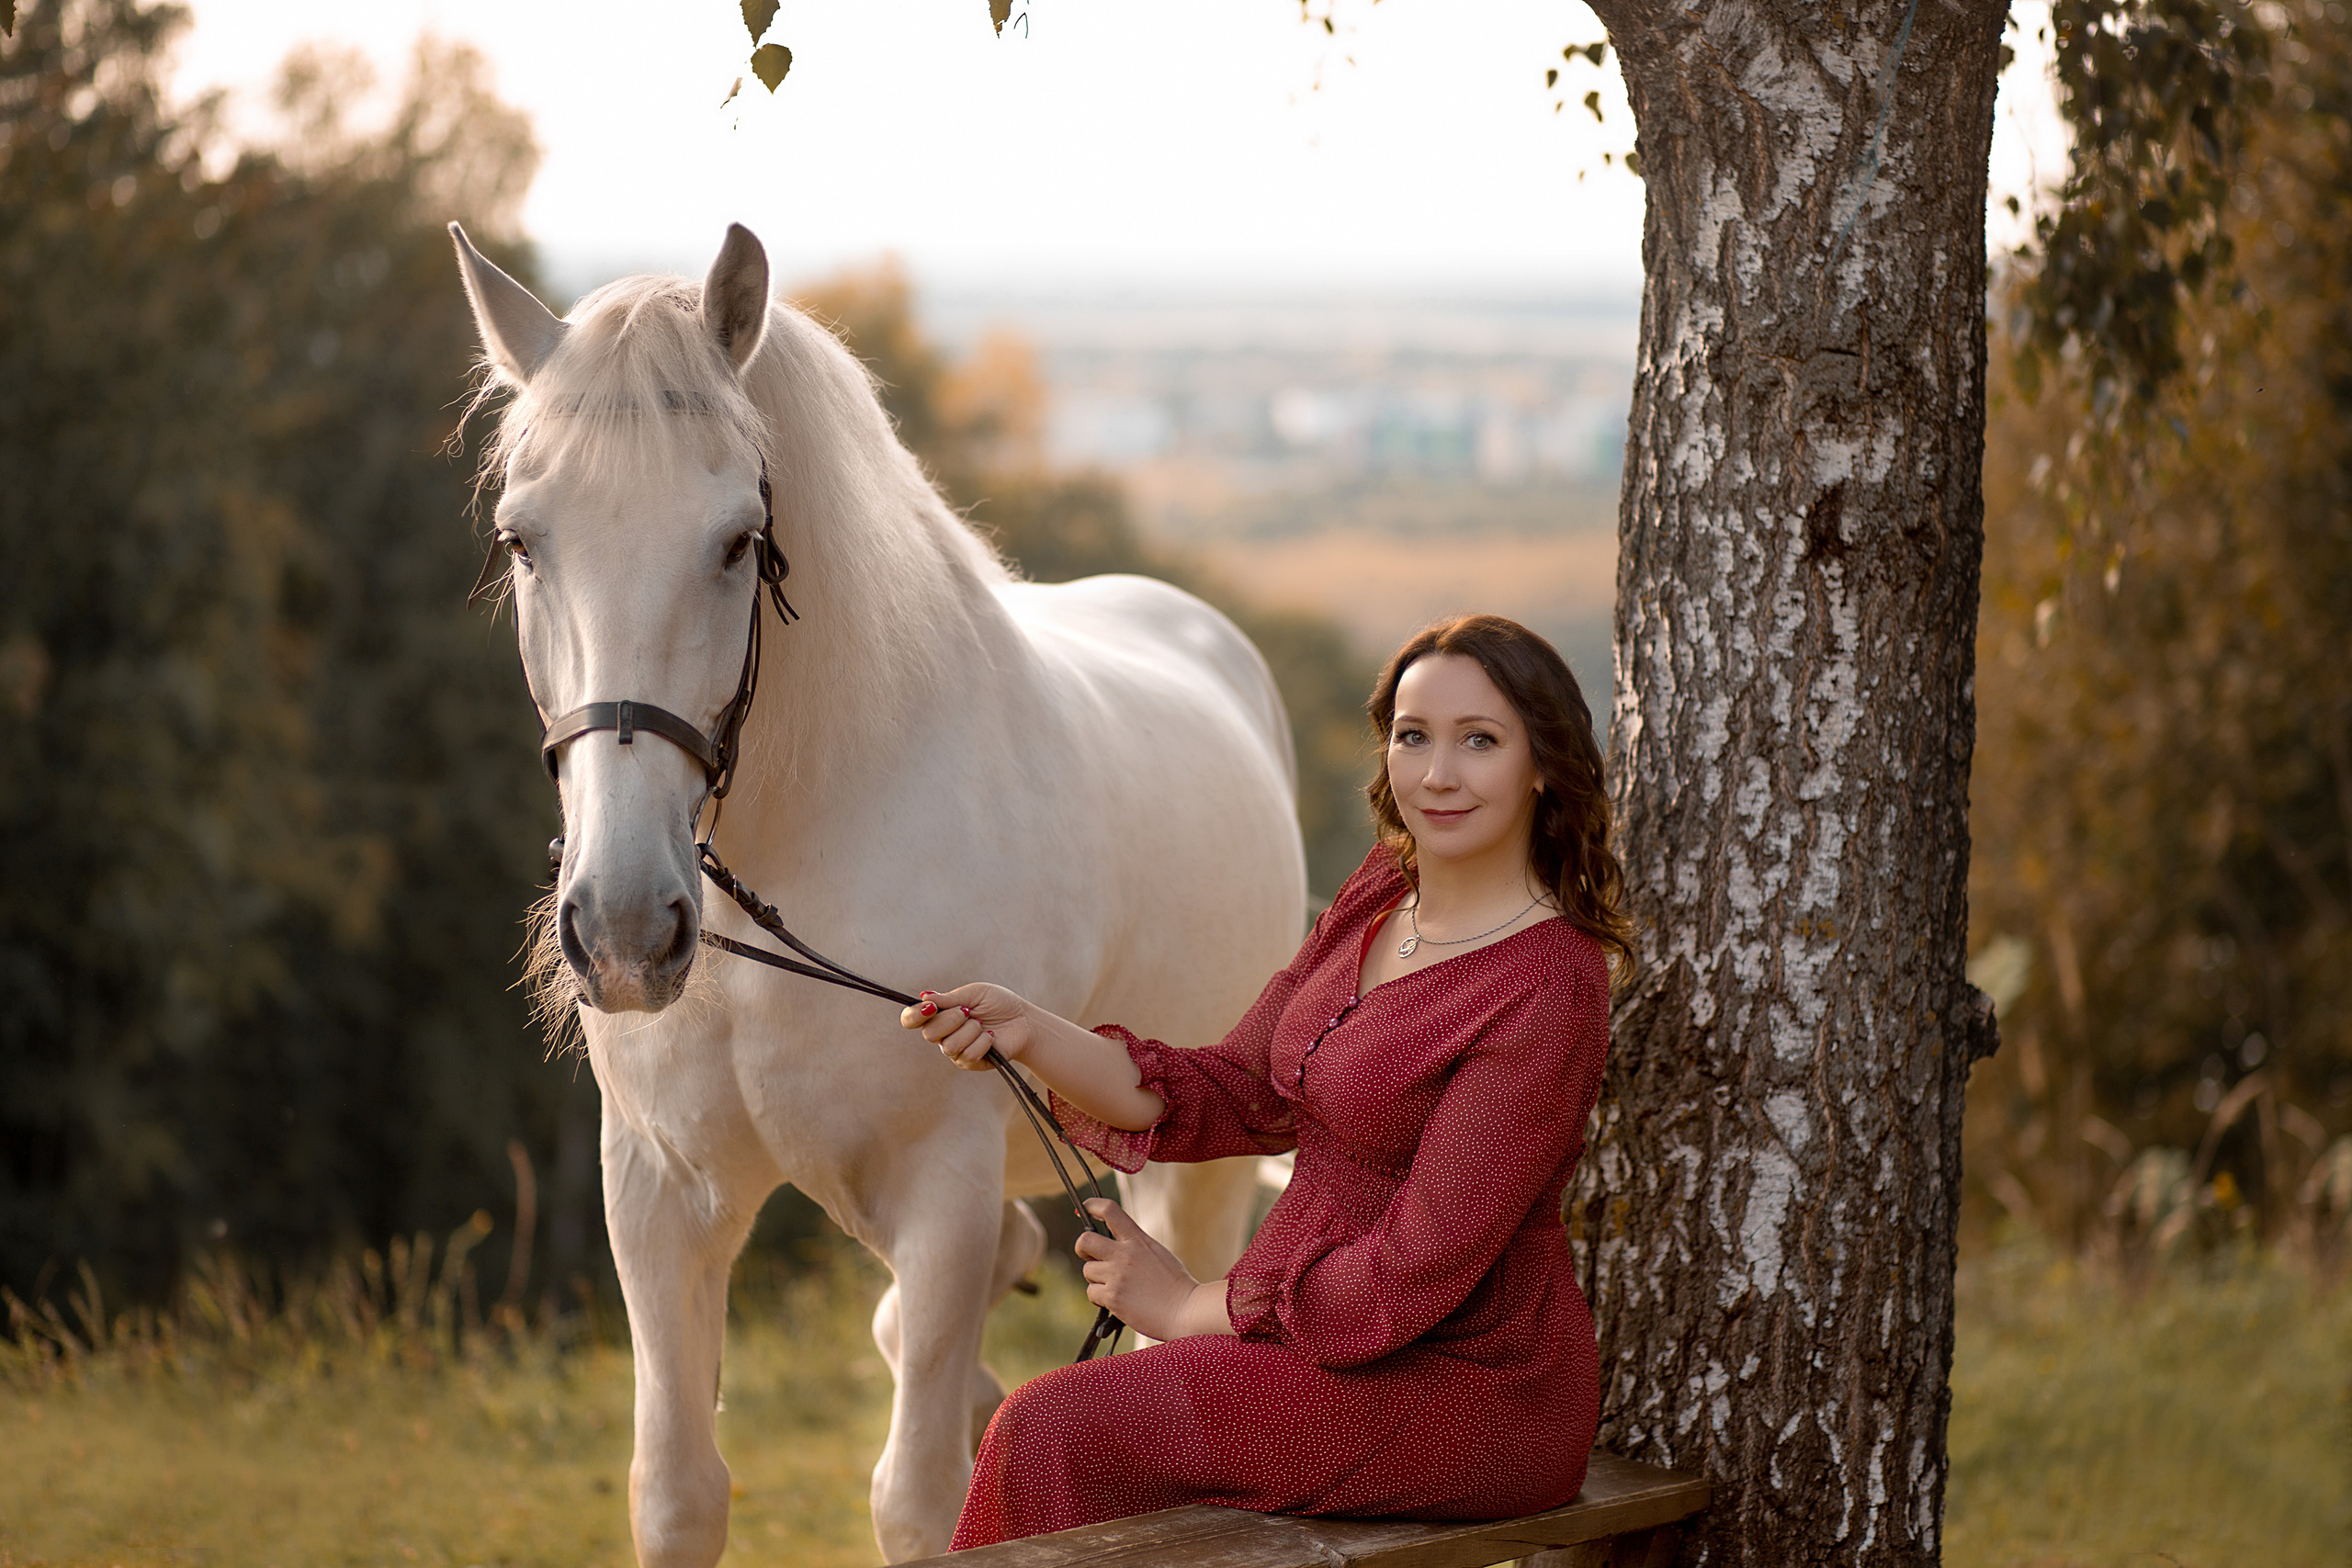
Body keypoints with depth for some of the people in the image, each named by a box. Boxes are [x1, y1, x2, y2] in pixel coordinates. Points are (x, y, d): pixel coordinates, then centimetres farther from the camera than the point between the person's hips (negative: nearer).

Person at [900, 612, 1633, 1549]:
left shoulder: (1545, 991, -21)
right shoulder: (1385, 888, 5)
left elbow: (1419, 1269, -21)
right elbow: (1239, 1095, 3)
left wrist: (1189, 1306, -10)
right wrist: (1025, 1034, -10)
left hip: (1463, 1389, -7)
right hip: (1339, 1343, 7)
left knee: (1056, 1437, -13)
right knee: (1049, 1435, -5)